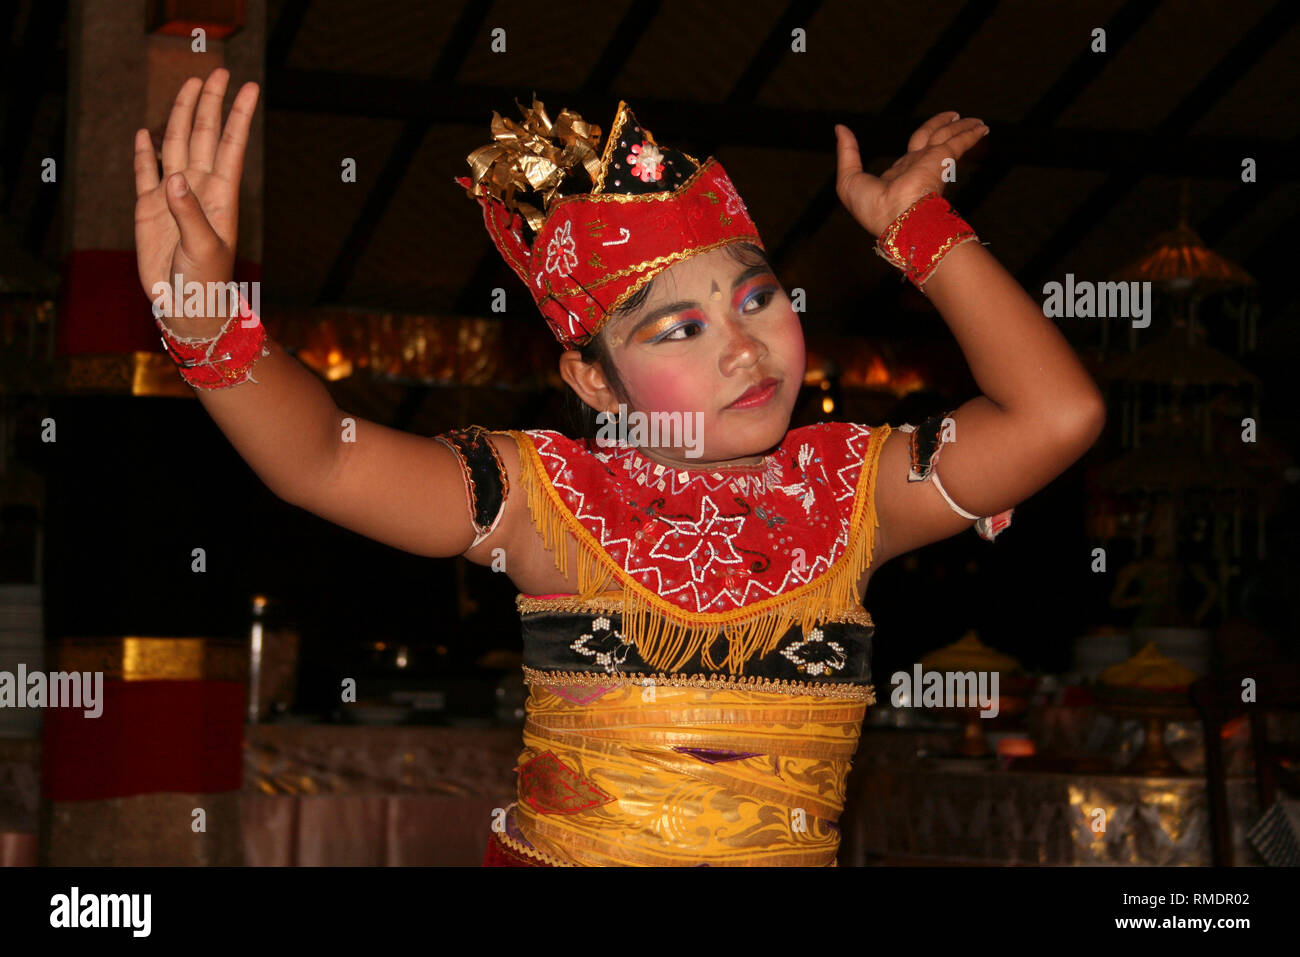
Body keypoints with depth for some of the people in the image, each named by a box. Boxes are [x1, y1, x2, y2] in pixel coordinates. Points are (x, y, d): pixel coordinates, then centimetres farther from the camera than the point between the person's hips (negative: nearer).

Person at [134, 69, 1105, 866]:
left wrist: (920, 228, -3)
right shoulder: (555, 500, -3)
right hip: (555, 850, -2)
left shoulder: (850, 492, 3)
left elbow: (1058, 413, -8)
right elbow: (322, 462, -14)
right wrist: (208, 318, -32)